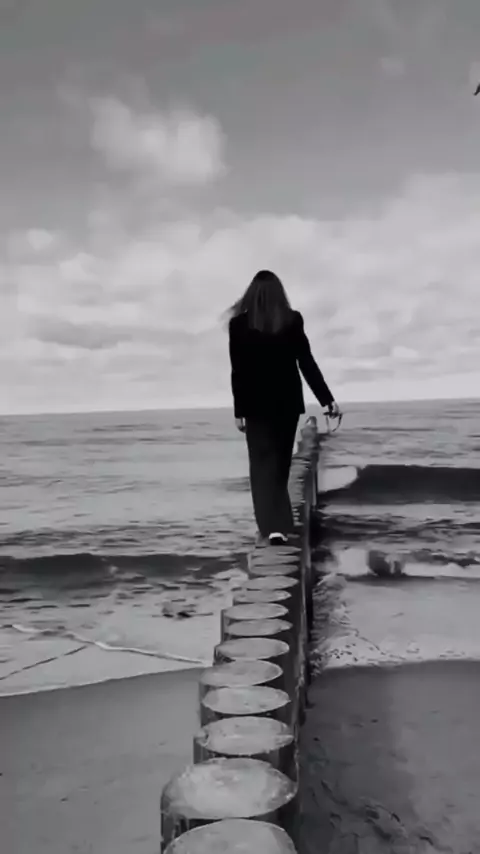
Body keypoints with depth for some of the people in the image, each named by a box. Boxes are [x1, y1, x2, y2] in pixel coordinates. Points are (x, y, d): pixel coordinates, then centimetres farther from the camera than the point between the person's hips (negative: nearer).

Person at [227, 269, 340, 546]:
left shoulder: (239, 323, -6)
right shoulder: (292, 320, -3)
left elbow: (238, 371, -6)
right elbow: (307, 363, -5)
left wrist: (239, 410, 1)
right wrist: (328, 399, -1)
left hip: (256, 404, -2)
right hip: (288, 401, 2)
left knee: (263, 465, 4)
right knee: (280, 464, 14)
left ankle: (273, 525, -8)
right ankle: (280, 524, 20)